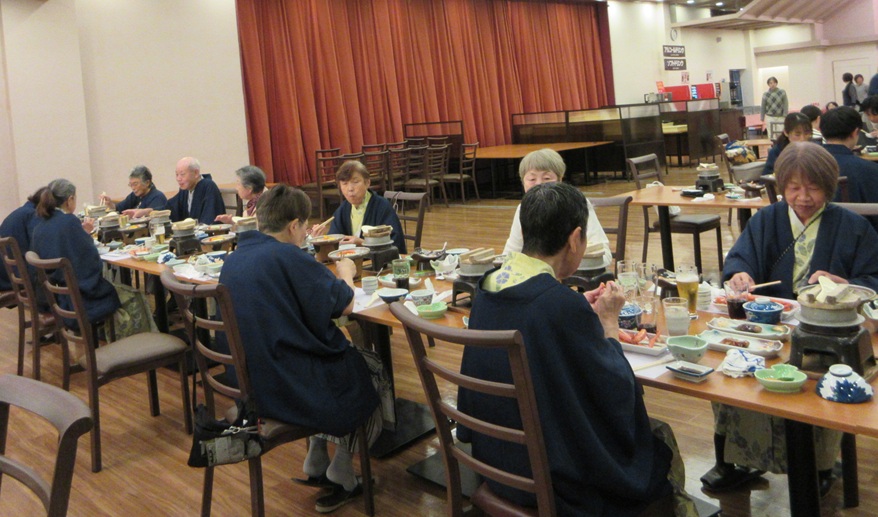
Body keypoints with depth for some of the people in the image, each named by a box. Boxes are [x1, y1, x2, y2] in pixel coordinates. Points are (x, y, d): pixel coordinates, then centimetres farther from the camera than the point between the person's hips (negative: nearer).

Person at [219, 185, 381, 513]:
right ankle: (339, 480, 25)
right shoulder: (289, 258, -20)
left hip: (248, 383, 8)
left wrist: (328, 275, 12)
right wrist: (345, 273, 6)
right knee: (368, 373, 17)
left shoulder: (234, 260, 4)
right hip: (287, 385, -8)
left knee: (342, 358, 31)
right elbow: (344, 304, -14)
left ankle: (316, 467, 34)